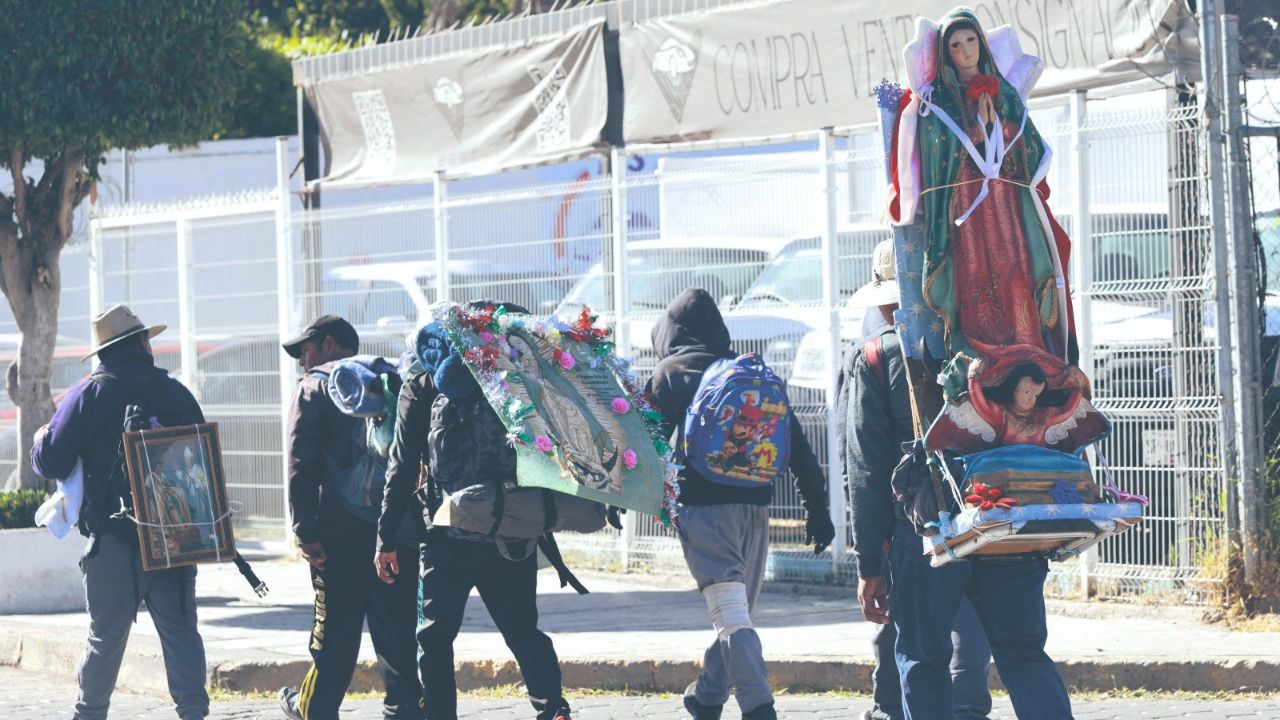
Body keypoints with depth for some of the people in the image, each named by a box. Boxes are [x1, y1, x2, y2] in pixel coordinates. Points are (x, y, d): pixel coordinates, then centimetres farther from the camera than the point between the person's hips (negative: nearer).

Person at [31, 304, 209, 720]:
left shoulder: (88, 394, -3)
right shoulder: (174, 393, 3)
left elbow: (50, 463, -5)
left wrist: (40, 443, 17)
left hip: (112, 536, -1)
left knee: (106, 636, 7)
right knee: (180, 631, 3)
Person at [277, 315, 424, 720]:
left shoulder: (315, 386, 2)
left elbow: (301, 462, -8)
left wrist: (305, 531, -11)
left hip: (341, 530, -4)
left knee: (334, 626, 4)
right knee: (398, 627, 5)